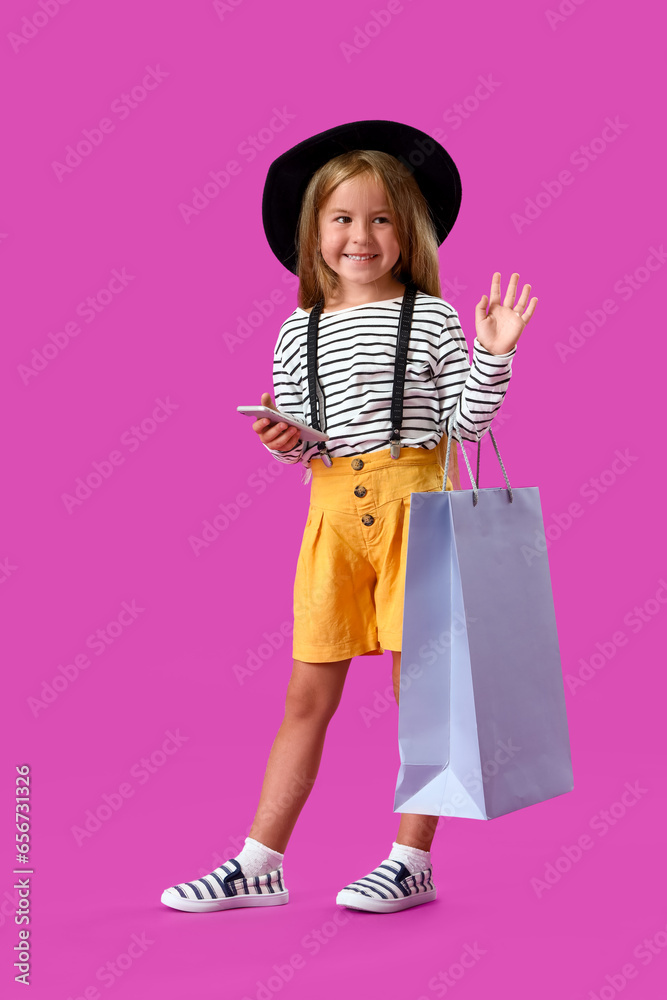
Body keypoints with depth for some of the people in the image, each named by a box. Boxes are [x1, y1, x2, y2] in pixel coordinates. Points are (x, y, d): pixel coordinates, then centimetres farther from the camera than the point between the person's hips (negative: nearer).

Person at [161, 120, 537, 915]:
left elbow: (467, 421, -1)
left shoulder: (430, 317, 1)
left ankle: (412, 862, 13)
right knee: (307, 695, 7)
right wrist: (285, 439, -6)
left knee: (417, 687, 2)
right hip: (334, 510, 3)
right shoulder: (300, 330, 10)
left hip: (414, 503, -3)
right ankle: (258, 865, 13)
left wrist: (493, 354, -15)